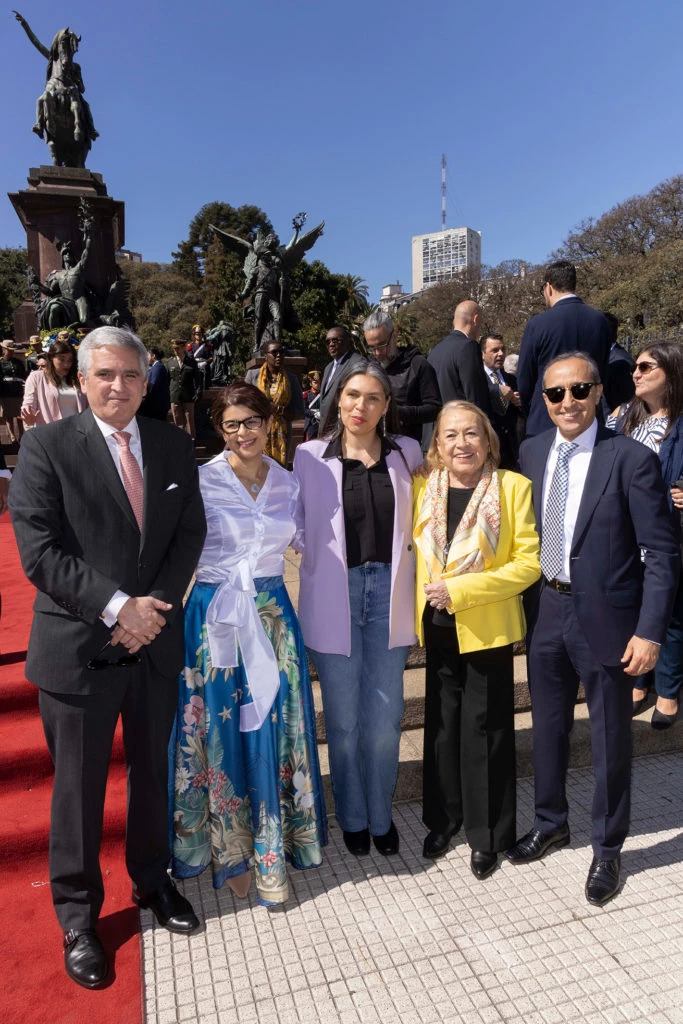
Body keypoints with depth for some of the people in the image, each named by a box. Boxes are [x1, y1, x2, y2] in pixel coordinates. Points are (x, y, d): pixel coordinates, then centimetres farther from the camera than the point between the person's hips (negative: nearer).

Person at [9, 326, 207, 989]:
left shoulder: (173, 446, 3)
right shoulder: (47, 446, -9)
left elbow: (190, 533, 2)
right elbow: (39, 551, -15)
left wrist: (153, 606, -11)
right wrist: (117, 606, -19)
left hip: (155, 641, 4)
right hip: (78, 648, -3)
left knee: (153, 772, 21)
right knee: (78, 787, 13)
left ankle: (152, 880, 46)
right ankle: (77, 915, 37)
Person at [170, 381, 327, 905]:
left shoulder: (288, 484, 6)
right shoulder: (200, 482, -5)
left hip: (273, 616, 3)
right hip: (216, 619, -3)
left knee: (274, 732, 8)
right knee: (221, 734, 8)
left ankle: (270, 851, 28)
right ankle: (228, 850, 30)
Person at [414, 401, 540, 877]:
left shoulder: (514, 486, -11)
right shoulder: (422, 486, 0)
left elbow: (529, 562, -14)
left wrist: (459, 589, -19)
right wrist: (426, 597, -1)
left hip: (488, 627, -3)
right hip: (438, 628, 4)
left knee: (484, 730, 8)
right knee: (442, 725, 15)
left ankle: (488, 834, 28)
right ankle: (443, 820, 36)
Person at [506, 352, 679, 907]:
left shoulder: (631, 459, -14)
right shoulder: (532, 452, 1)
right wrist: (524, 602, 5)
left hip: (605, 618, -4)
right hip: (545, 612, 5)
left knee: (611, 739, 13)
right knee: (548, 727, 20)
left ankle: (607, 849, 36)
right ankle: (551, 823, 44)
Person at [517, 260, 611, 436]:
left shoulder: (538, 324, -10)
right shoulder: (601, 321, 3)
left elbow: (524, 382, -4)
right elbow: (603, 375, 10)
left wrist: (531, 414, 12)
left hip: (545, 422, -4)